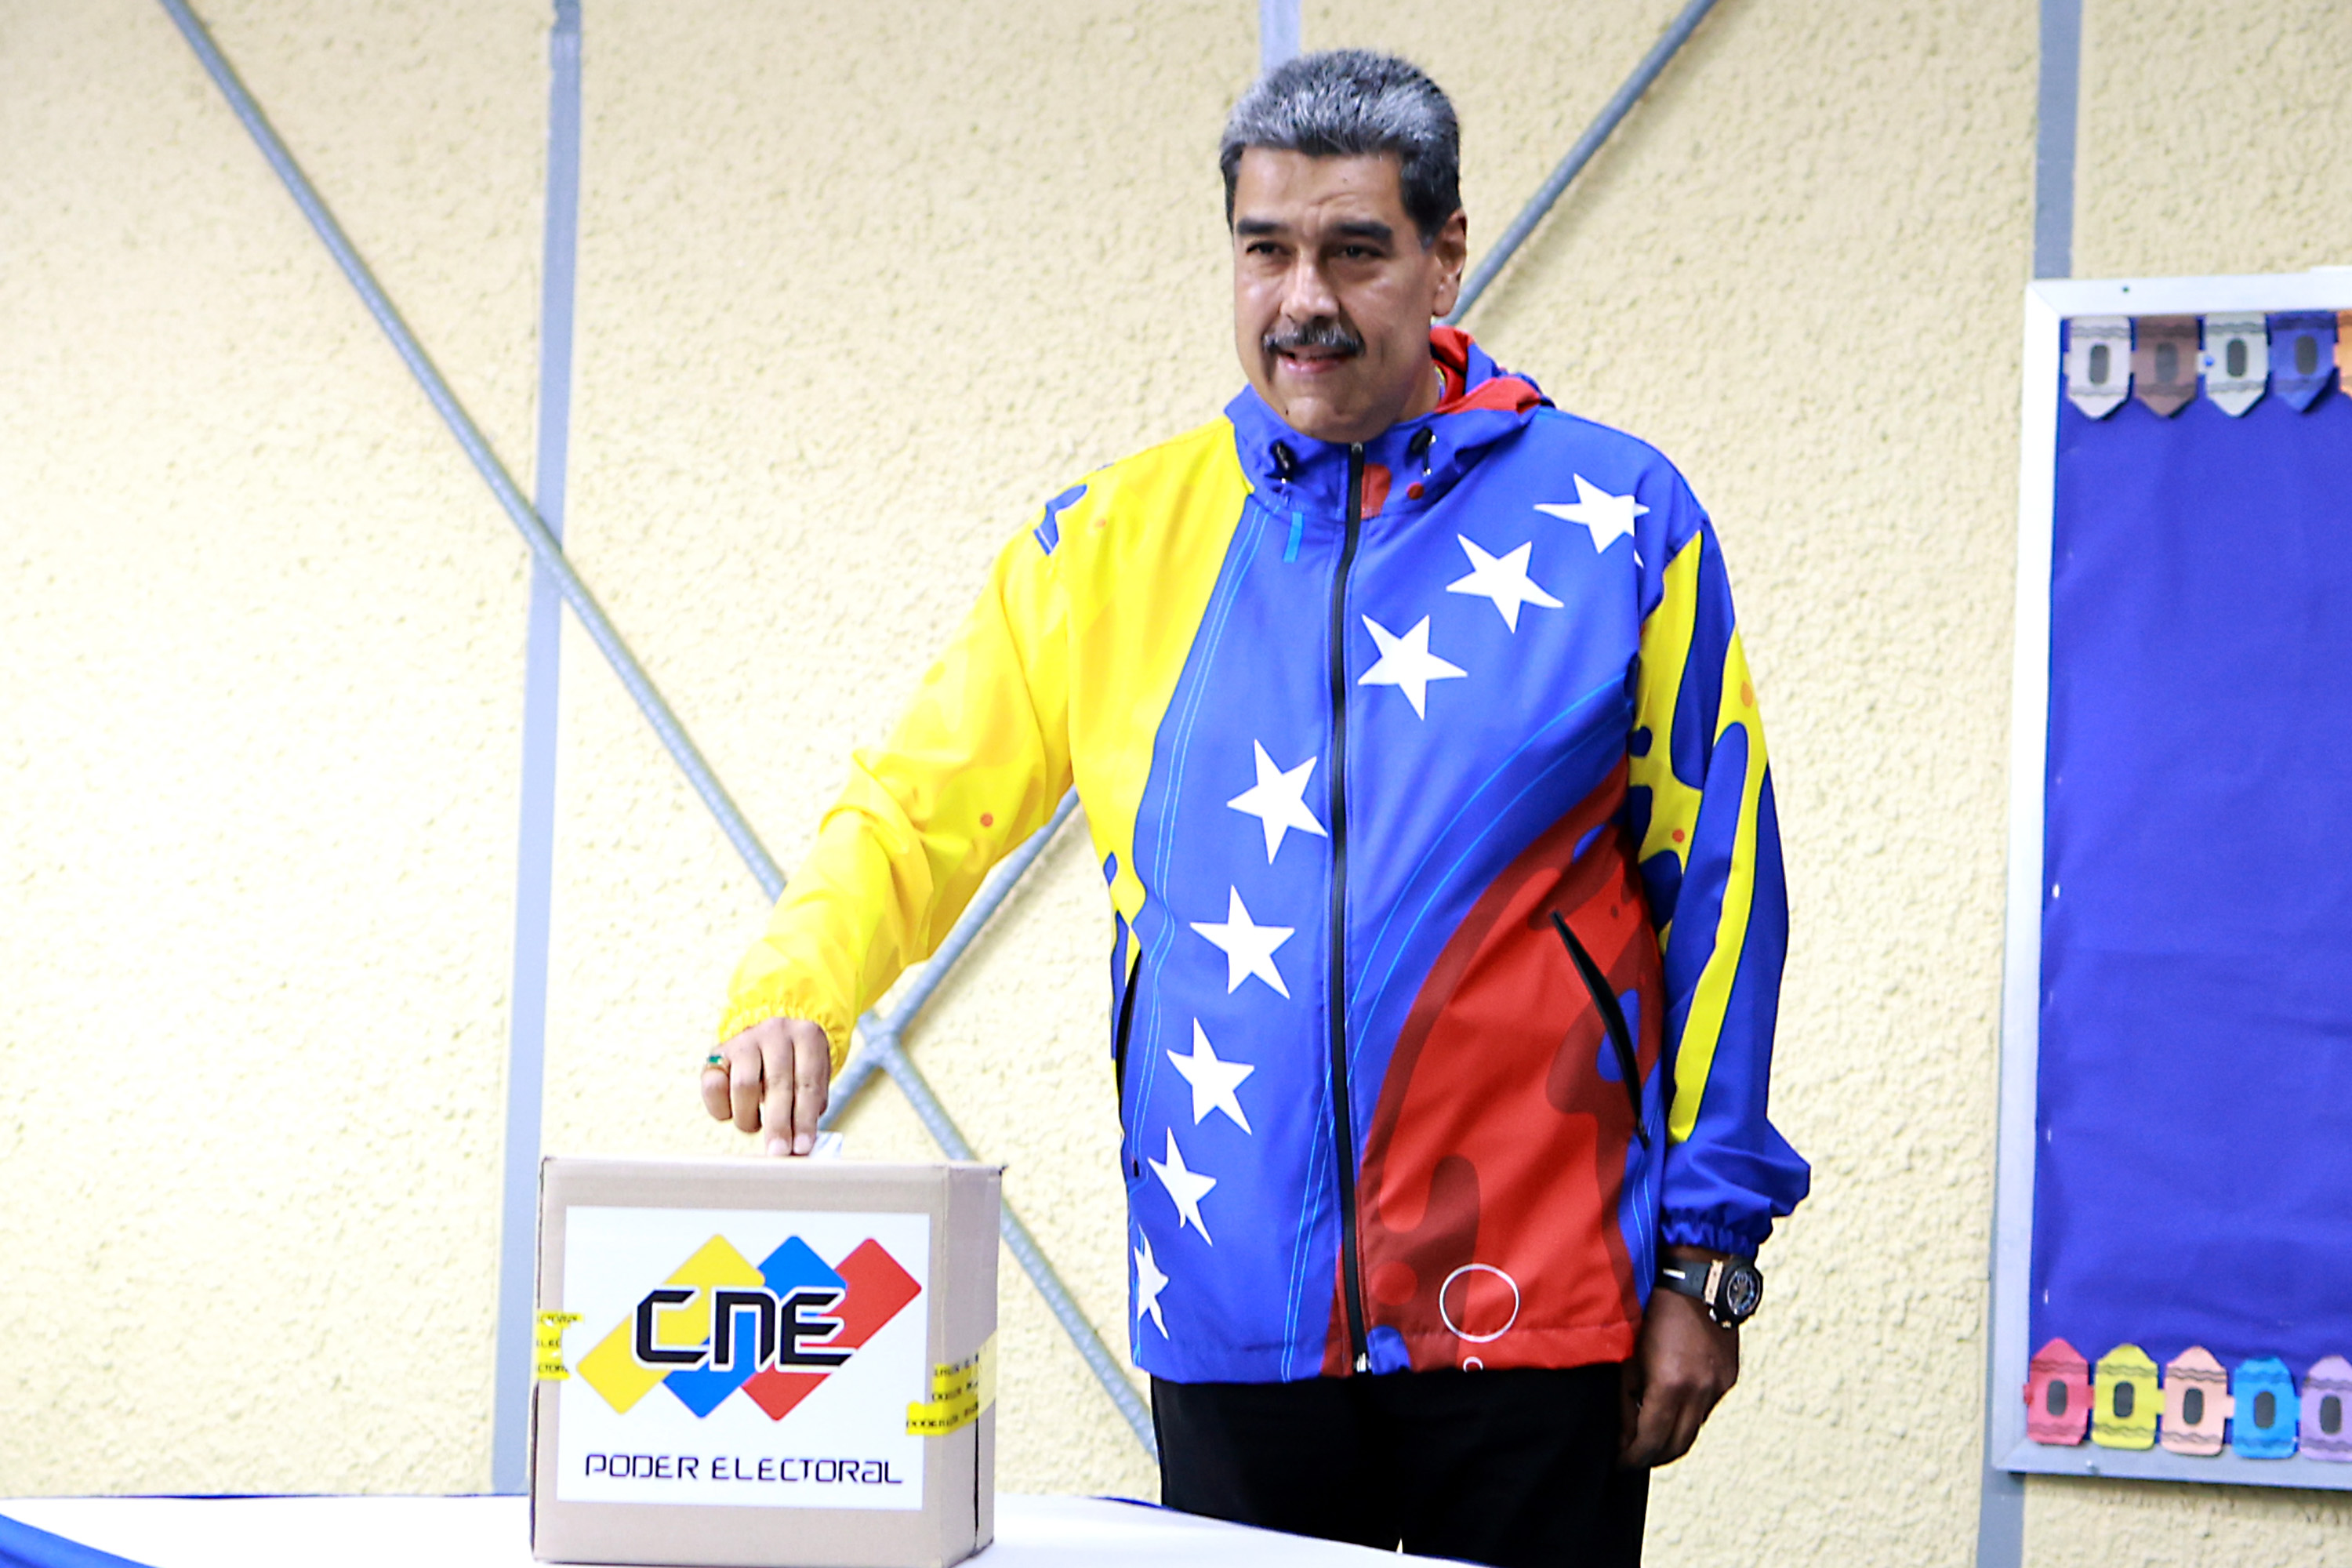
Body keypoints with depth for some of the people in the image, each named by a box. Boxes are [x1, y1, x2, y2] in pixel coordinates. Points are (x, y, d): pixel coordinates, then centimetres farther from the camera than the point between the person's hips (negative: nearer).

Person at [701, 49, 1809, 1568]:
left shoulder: (1615, 520, 1)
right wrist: (792, 995, -13)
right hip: (1234, 1314, 2)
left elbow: (1712, 891, 2)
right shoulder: (1119, 538, 7)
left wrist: (1703, 1260, -1)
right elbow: (918, 810, 7)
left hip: (1532, 1311, -2)